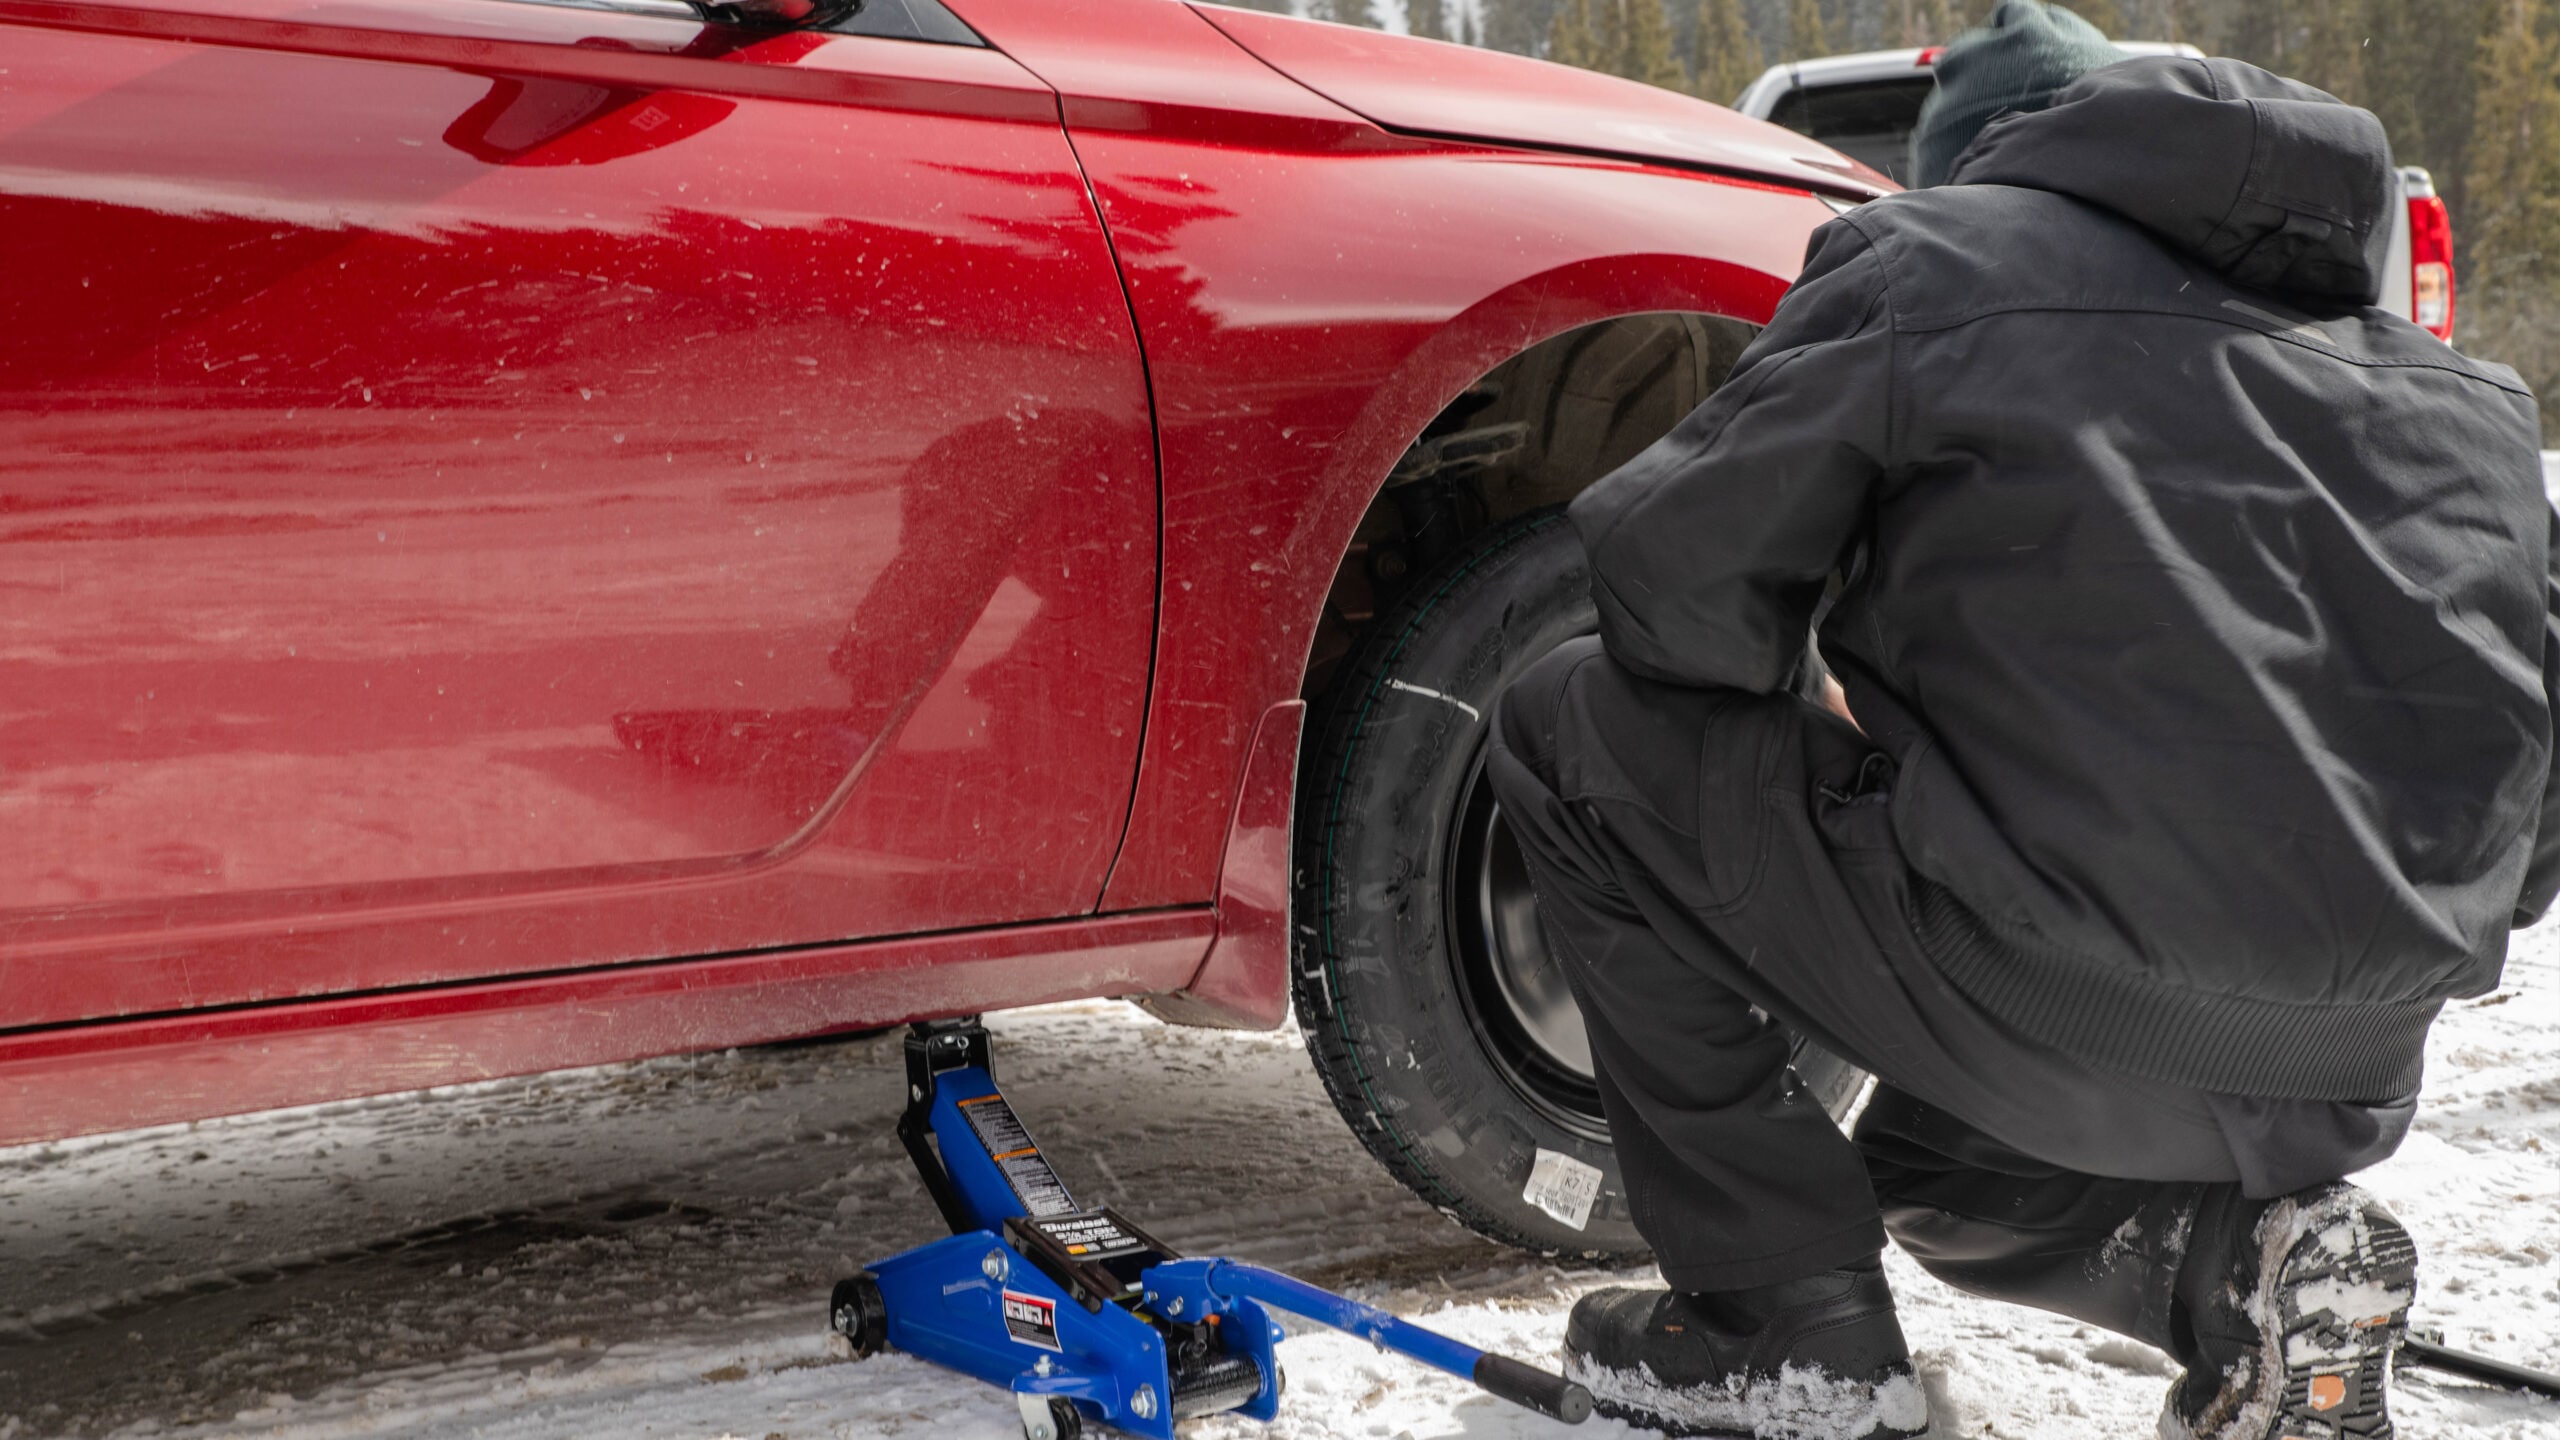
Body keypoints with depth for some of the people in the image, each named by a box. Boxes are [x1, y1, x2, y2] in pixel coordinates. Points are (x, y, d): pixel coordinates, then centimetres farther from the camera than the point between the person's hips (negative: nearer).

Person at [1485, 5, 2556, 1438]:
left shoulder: (1929, 250, 4)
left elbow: (1682, 579, 0)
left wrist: (1802, 718, 20)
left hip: (2067, 999, -7)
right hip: (2353, 1077, 8)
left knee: (1570, 727, 10)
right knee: (1934, 1171, 37)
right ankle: (2249, 1250, 7)